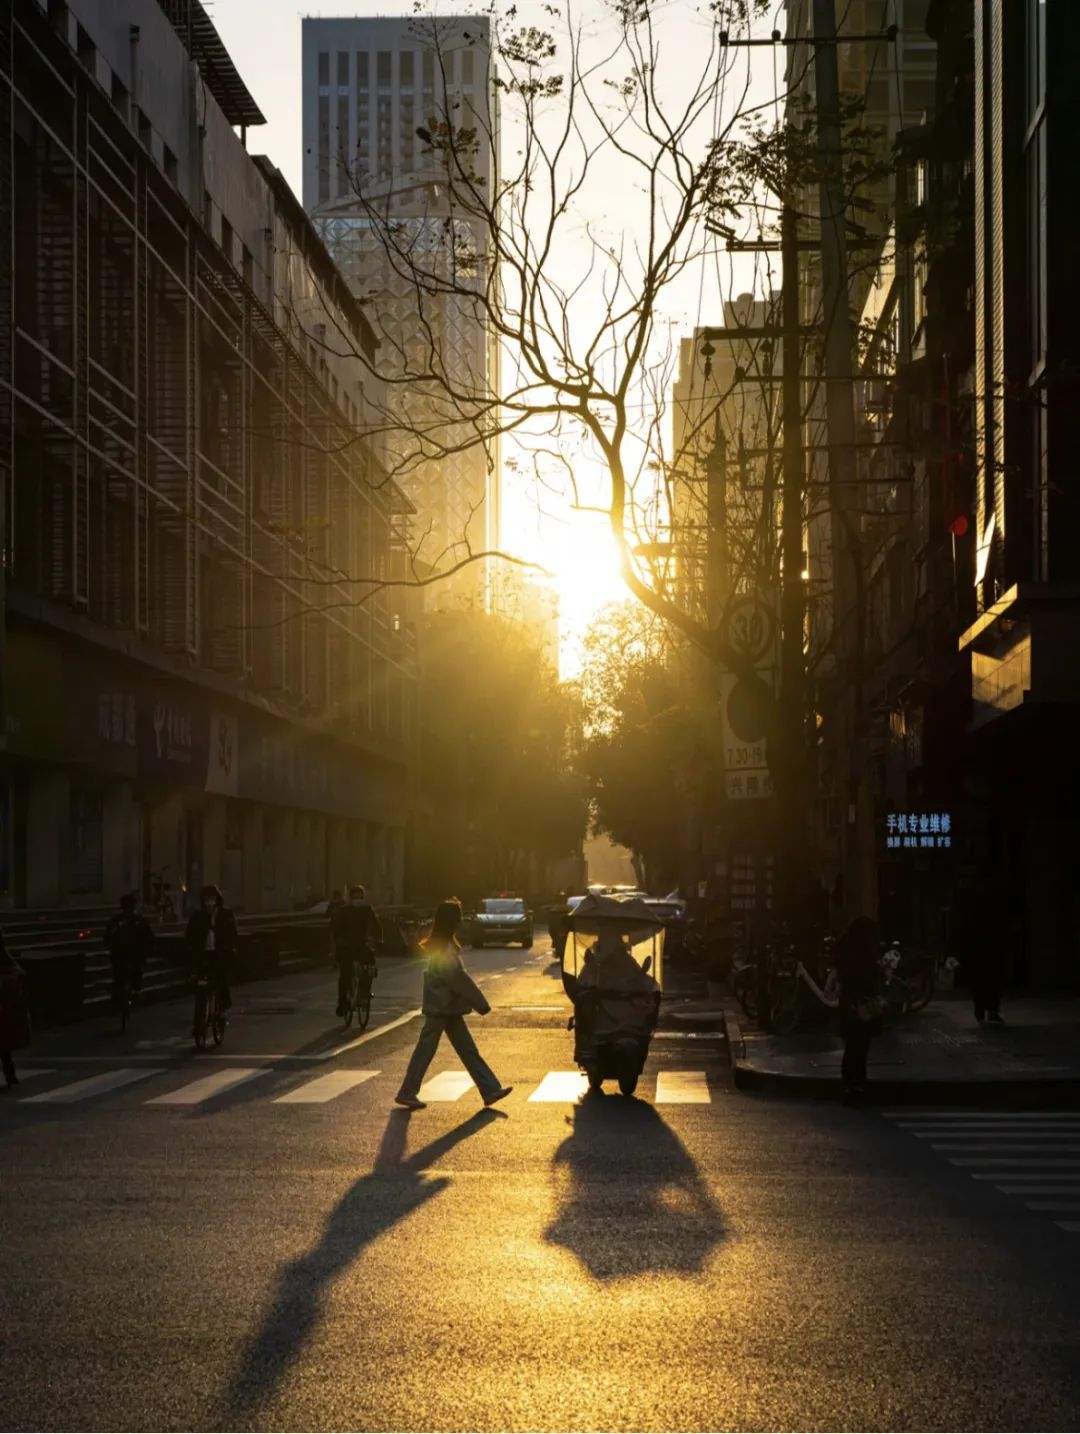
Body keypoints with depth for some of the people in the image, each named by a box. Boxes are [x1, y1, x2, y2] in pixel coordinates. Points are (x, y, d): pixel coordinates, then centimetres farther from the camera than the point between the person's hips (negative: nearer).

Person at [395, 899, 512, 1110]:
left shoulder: (444, 944, 11)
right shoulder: (444, 948, -19)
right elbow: (458, 978, -22)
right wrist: (480, 1002, -18)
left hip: (448, 1008, 10)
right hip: (440, 1008, -10)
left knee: (468, 1050, 7)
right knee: (425, 1051, 1)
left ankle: (490, 1090, 6)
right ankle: (407, 1093, 11)